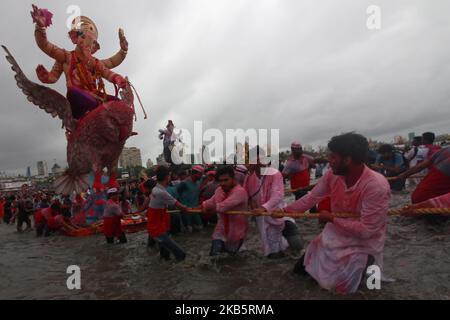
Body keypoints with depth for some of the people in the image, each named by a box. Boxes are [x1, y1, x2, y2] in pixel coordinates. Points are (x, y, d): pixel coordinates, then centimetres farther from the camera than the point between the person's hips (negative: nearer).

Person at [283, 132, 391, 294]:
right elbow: (311, 198, -3)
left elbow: (365, 230, -30)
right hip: (335, 236, 6)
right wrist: (284, 211, -5)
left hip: (361, 245, -6)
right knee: (301, 268, 13)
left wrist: (332, 218, -22)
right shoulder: (332, 175, -14)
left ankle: (362, 266, 22)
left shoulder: (376, 186, -33)